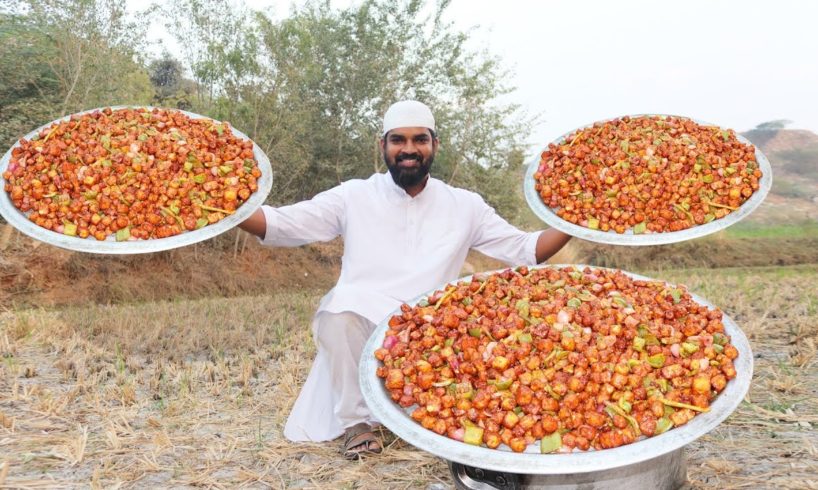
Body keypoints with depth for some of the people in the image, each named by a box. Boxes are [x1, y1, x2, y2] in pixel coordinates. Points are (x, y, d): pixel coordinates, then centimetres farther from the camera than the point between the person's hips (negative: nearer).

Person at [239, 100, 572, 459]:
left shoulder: (464, 206, 9)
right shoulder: (354, 197, 3)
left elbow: (525, 249, 9)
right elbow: (279, 224, -2)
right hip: (359, 328, -2)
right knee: (340, 308, -34)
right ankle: (356, 420, -11)